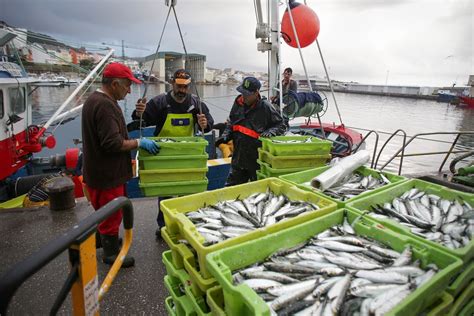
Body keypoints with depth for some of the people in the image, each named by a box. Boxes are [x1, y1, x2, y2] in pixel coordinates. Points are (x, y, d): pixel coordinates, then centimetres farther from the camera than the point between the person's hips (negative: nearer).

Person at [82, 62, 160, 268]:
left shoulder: (95, 100, 10)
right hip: (106, 174, -10)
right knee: (111, 215, 7)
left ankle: (106, 240, 44)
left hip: (101, 171, 10)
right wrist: (139, 143, -17)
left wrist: (133, 141, 17)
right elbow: (113, 143, -29)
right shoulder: (105, 105, -24)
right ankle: (111, 254, 24)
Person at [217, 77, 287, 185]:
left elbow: (281, 126, -4)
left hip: (257, 159, -5)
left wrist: (270, 132, -22)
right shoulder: (238, 103, 3)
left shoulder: (265, 107, -12)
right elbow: (230, 123, 18)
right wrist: (225, 136, 2)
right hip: (238, 156, 5)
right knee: (231, 187, 16)